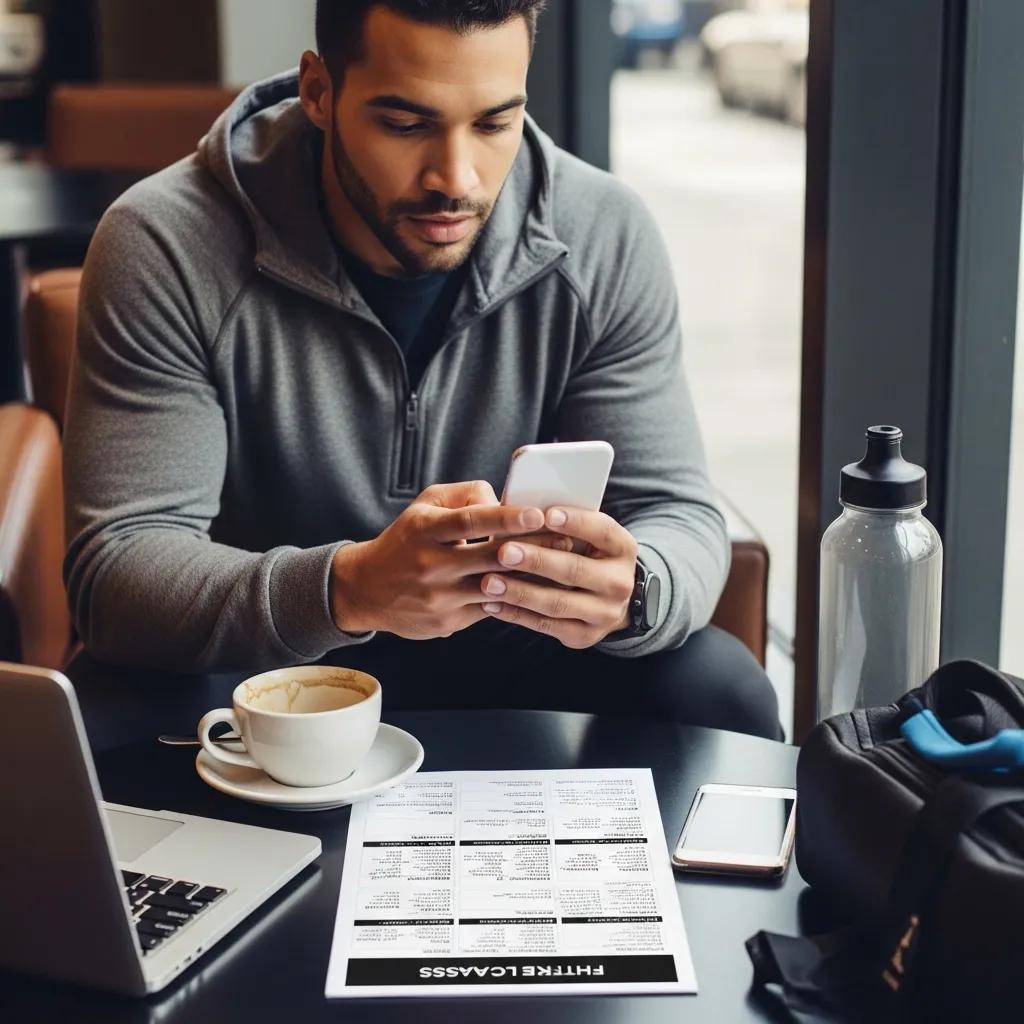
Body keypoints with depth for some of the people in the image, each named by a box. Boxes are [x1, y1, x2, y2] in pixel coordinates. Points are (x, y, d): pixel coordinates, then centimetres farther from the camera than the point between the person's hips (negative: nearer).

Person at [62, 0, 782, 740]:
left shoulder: (607, 241, -11)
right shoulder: (164, 247, -19)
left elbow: (680, 521, -11)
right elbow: (117, 569, -23)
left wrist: (628, 589, -37)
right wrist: (349, 586, -43)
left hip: (507, 667, 2)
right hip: (258, 680, -1)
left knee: (717, 690, -22)